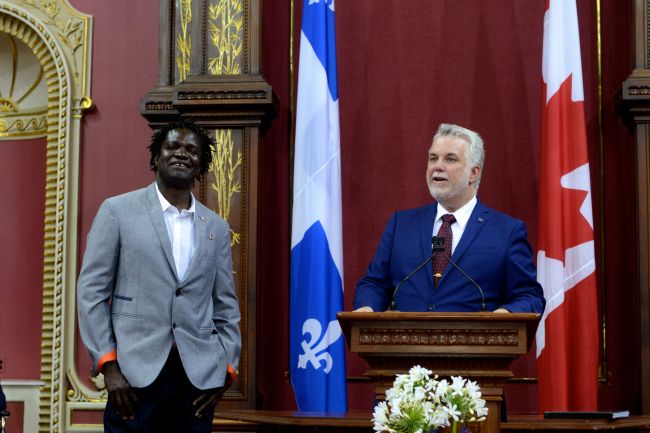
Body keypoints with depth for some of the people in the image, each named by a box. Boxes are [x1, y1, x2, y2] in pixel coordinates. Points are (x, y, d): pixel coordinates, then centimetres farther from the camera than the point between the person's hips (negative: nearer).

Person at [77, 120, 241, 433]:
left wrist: (226, 369, 2)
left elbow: (226, 306, 14)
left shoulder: (217, 228, 13)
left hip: (199, 376, 3)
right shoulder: (117, 210, 3)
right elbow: (91, 291, 0)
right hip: (135, 372, -3)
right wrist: (108, 364, -8)